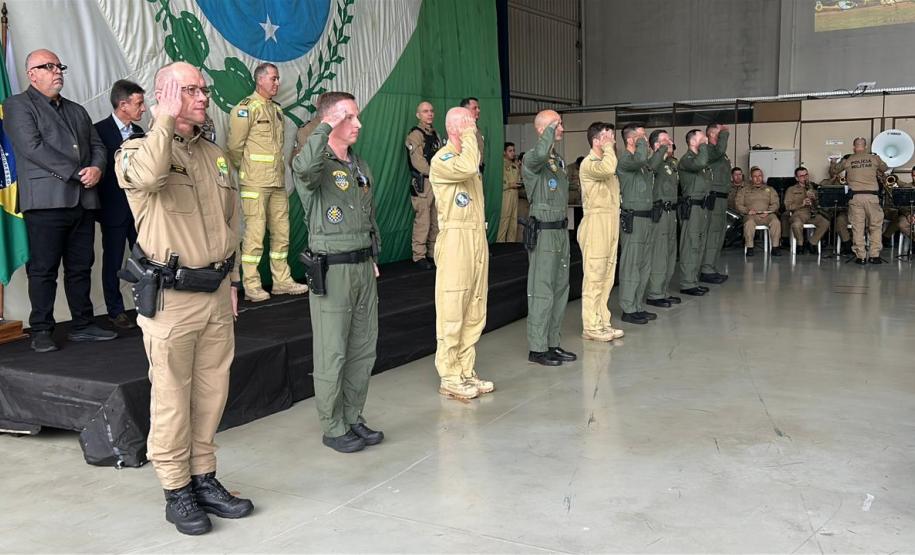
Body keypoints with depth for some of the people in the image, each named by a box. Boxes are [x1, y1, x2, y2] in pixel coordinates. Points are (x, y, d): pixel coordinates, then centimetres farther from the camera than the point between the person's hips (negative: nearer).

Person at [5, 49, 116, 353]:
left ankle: (82, 325, 16)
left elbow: (97, 145, 19)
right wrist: (75, 173, -15)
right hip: (46, 200, -6)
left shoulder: (77, 110, 24)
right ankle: (41, 331, 4)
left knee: (81, 267, 8)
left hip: (83, 201, 6)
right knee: (43, 269, -2)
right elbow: (32, 147, -10)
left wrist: (97, 168, -5)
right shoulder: (18, 105, 3)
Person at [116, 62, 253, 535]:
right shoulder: (137, 150, -6)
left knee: (211, 393, 13)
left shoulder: (215, 156, 13)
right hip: (170, 298, -6)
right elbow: (149, 173, -33)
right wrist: (165, 118, -21)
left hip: (216, 294, 6)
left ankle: (204, 479, 27)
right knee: (172, 398, 3)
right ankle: (177, 492, 17)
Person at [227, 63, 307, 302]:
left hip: (278, 182, 8)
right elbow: (234, 147, -8)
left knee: (281, 232, 10)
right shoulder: (246, 108, -8)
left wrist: (279, 172, 13)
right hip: (255, 183, -8)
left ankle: (282, 281, 20)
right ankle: (251, 286, 2)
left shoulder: (276, 109, 16)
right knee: (255, 233, -5)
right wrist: (246, 170, 3)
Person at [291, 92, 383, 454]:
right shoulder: (317, 166, -10)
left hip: (363, 267, 8)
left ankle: (353, 418, 26)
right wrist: (327, 126, -29)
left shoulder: (361, 166, 15)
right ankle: (333, 428, 12)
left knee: (364, 348, 13)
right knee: (332, 353, 0)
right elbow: (305, 167, -37)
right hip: (332, 270, -7)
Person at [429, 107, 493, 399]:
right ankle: (449, 377, 2)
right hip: (456, 238, -8)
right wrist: (468, 135, -14)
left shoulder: (468, 155, 19)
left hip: (478, 238, 8)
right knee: (452, 311, -5)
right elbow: (467, 168, -29)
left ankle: (466, 371, 17)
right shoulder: (441, 159, -8)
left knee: (474, 311, 10)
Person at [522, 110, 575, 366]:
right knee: (542, 291, -5)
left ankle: (552, 342, 21)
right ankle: (537, 348, 2)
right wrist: (550, 129, -20)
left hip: (561, 229, 9)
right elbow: (540, 154, -37)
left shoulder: (559, 160, 17)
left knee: (560, 288, 12)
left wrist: (563, 225, 19)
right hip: (543, 230, -9)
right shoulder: (531, 159, -11)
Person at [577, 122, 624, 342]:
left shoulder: (605, 161, 21)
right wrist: (608, 147, -17)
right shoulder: (589, 163, -9)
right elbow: (607, 169, -32)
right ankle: (591, 326, -3)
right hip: (596, 223, -9)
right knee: (594, 276, -7)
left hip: (610, 224, 9)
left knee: (607, 276, 10)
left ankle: (603, 322, 16)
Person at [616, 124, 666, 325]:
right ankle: (628, 310, 1)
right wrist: (642, 142, -14)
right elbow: (640, 160, -31)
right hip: (632, 218, -9)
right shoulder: (624, 159, -11)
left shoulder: (644, 162, 18)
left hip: (647, 216, 9)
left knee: (645, 265, 13)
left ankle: (639, 306, 20)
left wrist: (663, 148, 10)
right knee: (631, 265, -5)